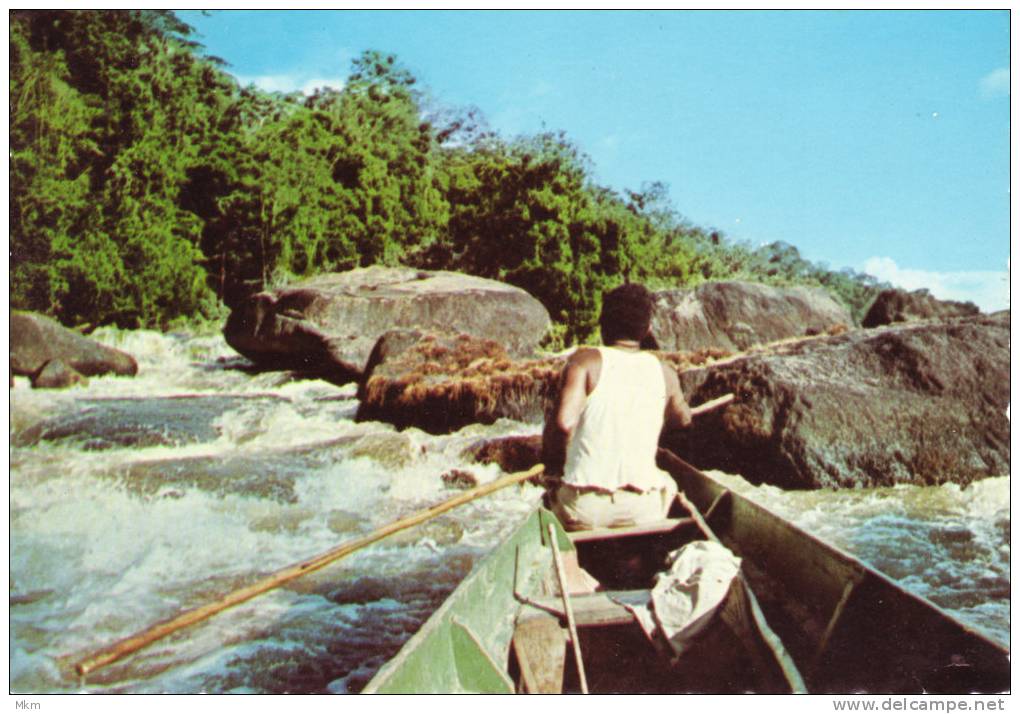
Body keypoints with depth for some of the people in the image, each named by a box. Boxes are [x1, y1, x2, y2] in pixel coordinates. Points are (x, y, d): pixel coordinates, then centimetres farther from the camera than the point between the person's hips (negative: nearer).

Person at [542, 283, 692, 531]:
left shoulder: (586, 360, -6)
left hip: (583, 512, -2)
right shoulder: (663, 371, 4)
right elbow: (683, 419, 23)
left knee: (548, 493, 31)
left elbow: (564, 422, -19)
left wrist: (553, 462, -2)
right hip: (644, 510, 2)